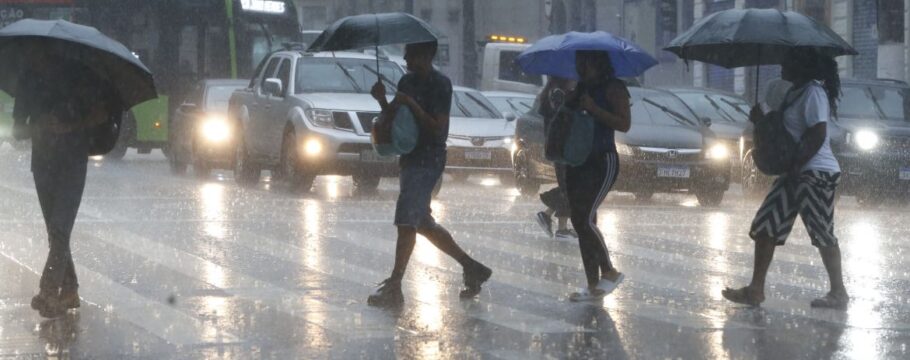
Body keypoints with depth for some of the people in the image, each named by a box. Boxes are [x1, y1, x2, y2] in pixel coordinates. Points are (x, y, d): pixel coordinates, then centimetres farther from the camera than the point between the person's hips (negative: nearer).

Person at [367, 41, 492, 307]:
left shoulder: (440, 85, -11)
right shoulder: (407, 82, 13)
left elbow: (438, 128, -17)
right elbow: (394, 117, 15)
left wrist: (411, 104, -21)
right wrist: (382, 101, -4)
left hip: (428, 161, -9)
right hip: (410, 159, 9)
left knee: (406, 222, -13)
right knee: (423, 223, 14)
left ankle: (394, 287, -12)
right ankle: (471, 267, 26)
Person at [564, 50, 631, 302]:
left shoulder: (613, 88, -8)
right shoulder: (581, 88, 15)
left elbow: (624, 124, -17)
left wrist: (594, 108, -21)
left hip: (603, 161, -8)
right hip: (578, 161, 8)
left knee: (585, 219, -17)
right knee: (580, 221, 5)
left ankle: (610, 272, -1)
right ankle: (593, 286, 9)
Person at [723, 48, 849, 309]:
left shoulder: (813, 92, -15)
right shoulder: (795, 92, 16)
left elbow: (818, 136, -21)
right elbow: (786, 130, 22)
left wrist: (796, 167, -21)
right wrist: (762, 119, 5)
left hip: (816, 173, -10)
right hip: (796, 173, 10)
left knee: (823, 234, -3)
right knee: (765, 227, 5)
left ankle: (838, 293, 6)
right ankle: (756, 290, 6)